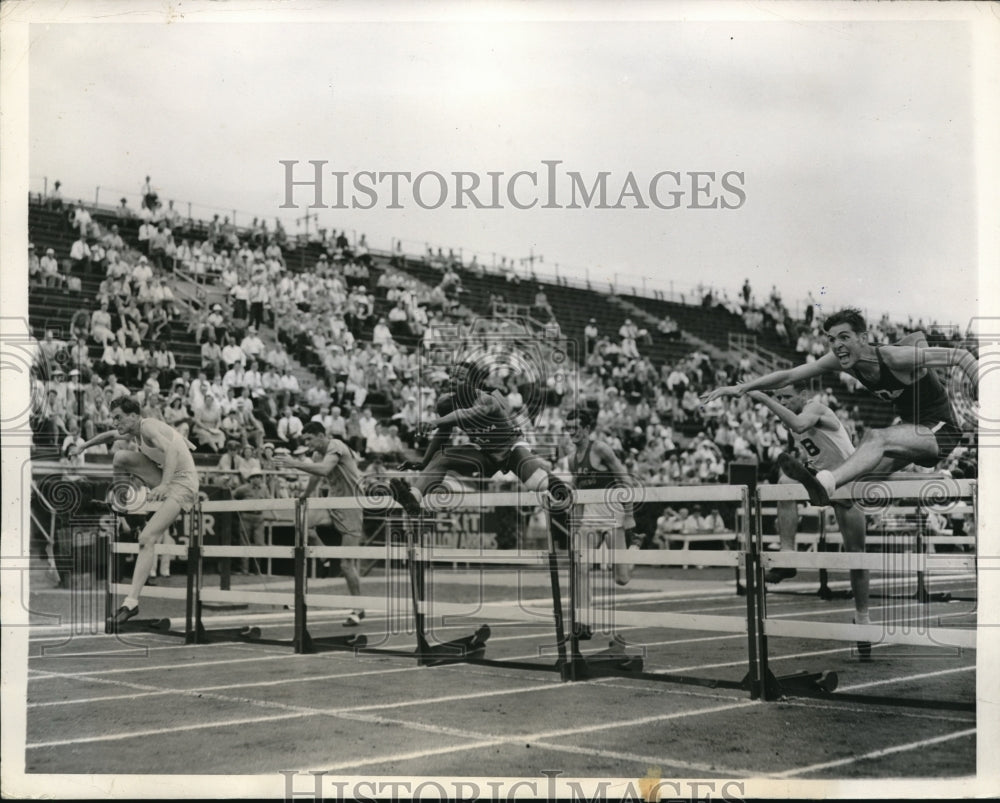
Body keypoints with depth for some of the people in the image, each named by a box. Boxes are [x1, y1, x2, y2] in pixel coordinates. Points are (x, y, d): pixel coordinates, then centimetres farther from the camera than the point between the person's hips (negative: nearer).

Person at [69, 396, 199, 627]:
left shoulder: (148, 427, -20)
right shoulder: (134, 430, 8)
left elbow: (172, 451, -37)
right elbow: (109, 435, 30)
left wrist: (164, 485, -49)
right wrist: (82, 447, 36)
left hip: (182, 484, -9)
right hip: (165, 478, 9)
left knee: (146, 538, -21)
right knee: (120, 456, 3)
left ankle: (132, 601, -22)